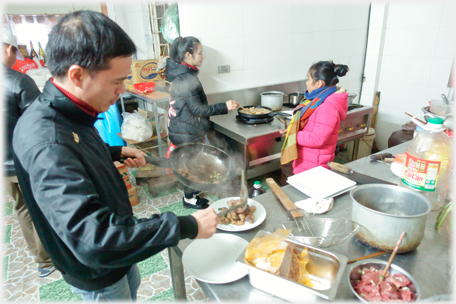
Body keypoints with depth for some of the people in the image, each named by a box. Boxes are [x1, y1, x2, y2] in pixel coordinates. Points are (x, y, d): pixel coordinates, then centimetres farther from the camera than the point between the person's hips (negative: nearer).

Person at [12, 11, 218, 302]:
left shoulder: (66, 114, -8)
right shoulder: (45, 145, -39)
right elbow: (94, 241, -44)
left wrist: (116, 152, 3)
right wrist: (186, 226, -39)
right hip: (97, 276, -7)